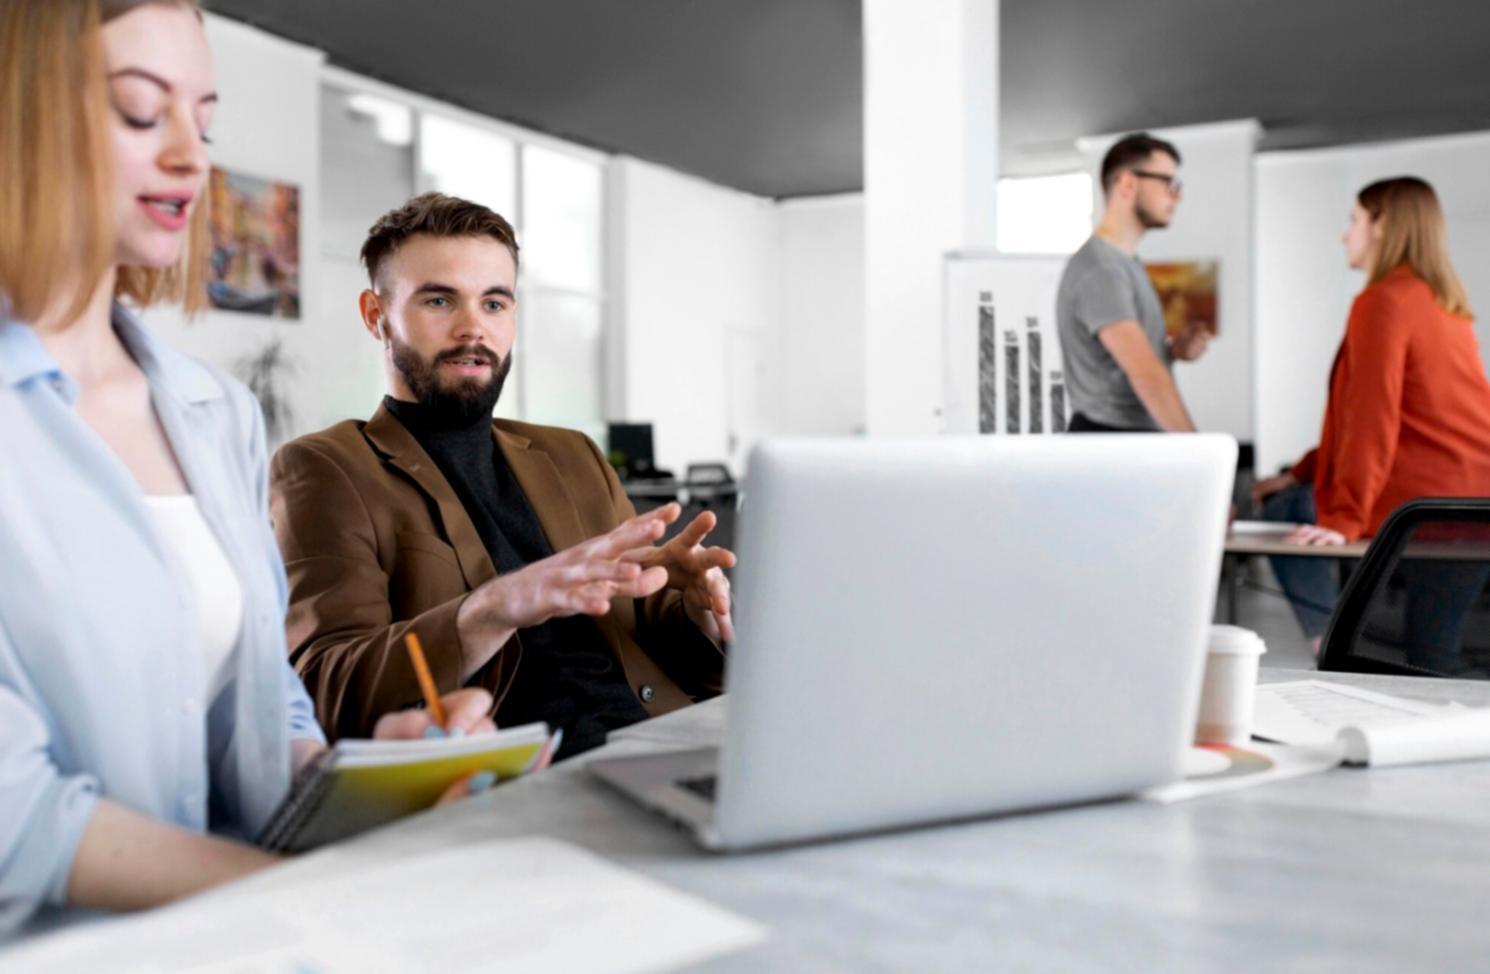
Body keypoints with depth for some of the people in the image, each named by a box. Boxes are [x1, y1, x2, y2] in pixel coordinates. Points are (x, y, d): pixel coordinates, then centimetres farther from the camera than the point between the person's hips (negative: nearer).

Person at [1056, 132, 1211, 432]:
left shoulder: (1126, 261, 14)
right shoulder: (1099, 269, -18)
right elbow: (1146, 374, -26)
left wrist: (1172, 348, 4)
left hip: (1139, 437, 9)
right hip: (1107, 434, -9)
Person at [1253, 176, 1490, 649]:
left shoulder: (1384, 300, -12)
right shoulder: (1446, 304, 17)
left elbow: (1371, 419, -19)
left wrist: (1341, 521, -19)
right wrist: (1301, 473, 21)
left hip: (1430, 497, -9)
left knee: (1284, 514, 7)